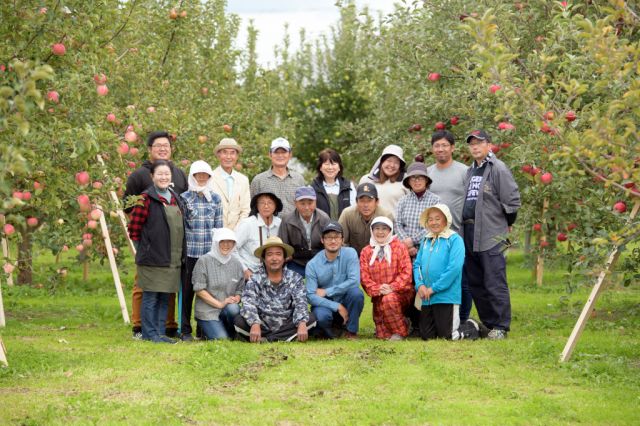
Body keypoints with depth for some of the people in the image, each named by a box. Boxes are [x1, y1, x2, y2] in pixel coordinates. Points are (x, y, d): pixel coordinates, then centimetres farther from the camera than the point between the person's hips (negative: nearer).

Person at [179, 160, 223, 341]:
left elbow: (219, 226, 11)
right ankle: (185, 330, 8)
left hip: (210, 251, 2)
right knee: (187, 291, 1)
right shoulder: (184, 198, 3)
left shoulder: (215, 199, 9)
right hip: (190, 251, -2)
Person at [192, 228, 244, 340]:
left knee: (233, 309, -34)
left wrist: (236, 299, -9)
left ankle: (232, 335, -5)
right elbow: (199, 290, -8)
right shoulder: (204, 261, -4)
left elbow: (240, 289, 15)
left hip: (228, 309, 4)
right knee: (221, 339, -24)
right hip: (207, 311, -4)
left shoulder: (236, 264, 10)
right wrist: (220, 304, -14)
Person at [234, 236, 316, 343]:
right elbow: (248, 304, -18)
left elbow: (301, 303, -12)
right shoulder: (255, 279, -3)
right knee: (239, 321, -25)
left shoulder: (295, 278, 0)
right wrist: (255, 325, -39)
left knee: (311, 318, -22)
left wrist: (302, 324, -33)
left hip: (287, 326, 1)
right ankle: (286, 339, -27)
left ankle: (266, 340, -20)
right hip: (263, 327, -1)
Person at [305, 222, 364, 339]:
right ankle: (328, 332, 4)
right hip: (325, 304, -1)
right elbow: (311, 296, -14)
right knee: (322, 316, -35)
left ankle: (351, 331, -8)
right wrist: (337, 306, -24)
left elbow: (354, 281, -21)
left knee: (356, 292, -30)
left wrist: (326, 292, -19)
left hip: (345, 301, 2)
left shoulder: (350, 254, -9)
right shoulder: (312, 264, -10)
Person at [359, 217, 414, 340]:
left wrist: (392, 287, -20)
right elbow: (364, 277, 1)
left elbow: (406, 272, -7)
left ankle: (400, 331, -16)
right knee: (382, 335, -9)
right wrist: (378, 289, -17)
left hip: (401, 293, -3)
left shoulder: (399, 247, 3)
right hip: (378, 297, 3)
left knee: (389, 299, -38)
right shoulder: (366, 252, 10)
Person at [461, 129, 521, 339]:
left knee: (494, 283, -8)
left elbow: (512, 200, -8)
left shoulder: (498, 169, -7)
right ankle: (487, 322, 20)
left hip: (491, 235, -8)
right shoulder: (470, 171, 18)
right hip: (470, 234, 8)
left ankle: (500, 326, -3)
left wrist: (507, 224, 1)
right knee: (475, 282, 11)